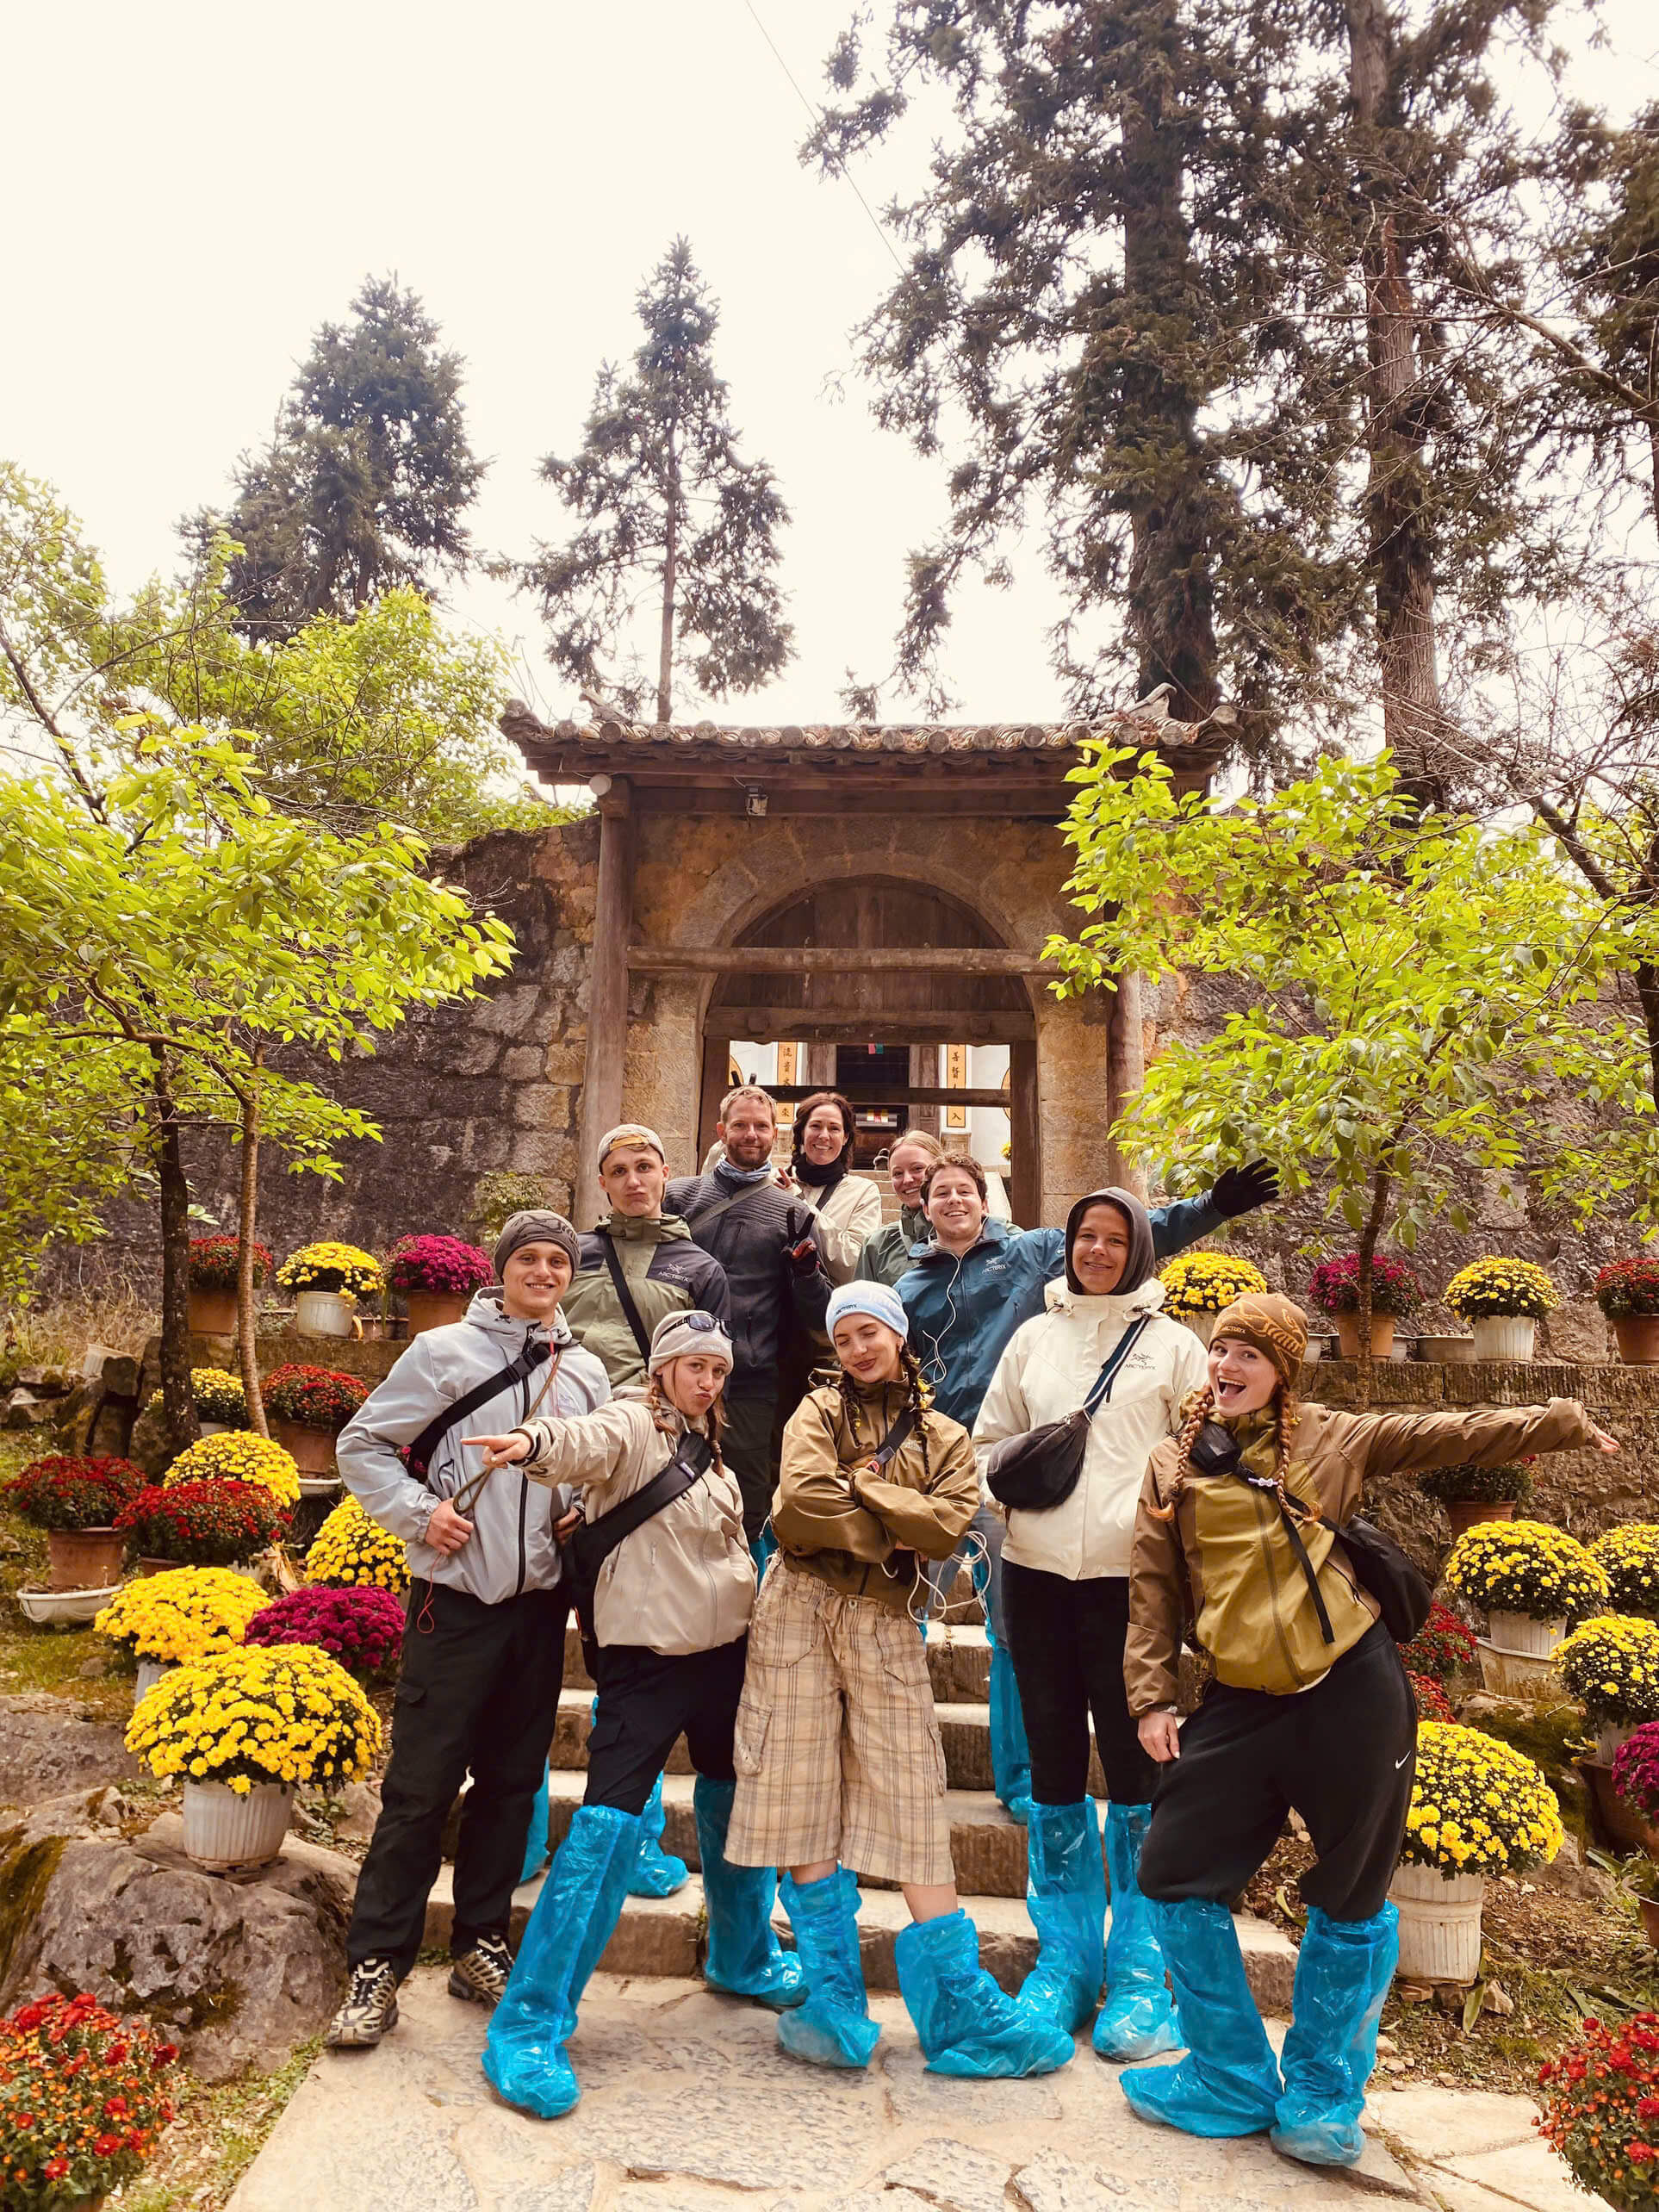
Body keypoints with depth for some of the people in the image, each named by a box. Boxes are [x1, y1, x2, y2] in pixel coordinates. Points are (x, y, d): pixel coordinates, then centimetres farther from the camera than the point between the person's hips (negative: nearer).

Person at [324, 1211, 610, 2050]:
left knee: (512, 1782, 13)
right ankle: (376, 1964, 12)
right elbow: (363, 1444, 0)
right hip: (456, 1596, -4)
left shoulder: (586, 1372, 8)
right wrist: (418, 1511, -12)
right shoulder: (445, 1350, -3)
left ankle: (480, 1945, 27)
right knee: (420, 1784, -1)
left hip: (541, 1602, 4)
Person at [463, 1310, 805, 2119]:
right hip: (647, 1655, -8)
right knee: (607, 1823, -14)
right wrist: (534, 1442, -55)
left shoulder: (712, 1455, 14)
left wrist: (752, 1611, 16)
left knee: (734, 1806, 20)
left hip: (723, 1651, 8)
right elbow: (586, 1444, -34)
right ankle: (528, 2023, -5)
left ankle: (745, 1960, 43)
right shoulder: (632, 1424, -10)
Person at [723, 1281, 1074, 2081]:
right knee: (805, 1800, 1)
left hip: (884, 1622, 1)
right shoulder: (820, 1411, 7)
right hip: (801, 1610, -1)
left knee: (911, 1801, 1)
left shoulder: (944, 1439, 13)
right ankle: (834, 1999, 12)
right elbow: (801, 1503, -10)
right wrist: (893, 1527, -4)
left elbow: (947, 1527, -5)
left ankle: (956, 2004, 8)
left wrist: (858, 1486, -7)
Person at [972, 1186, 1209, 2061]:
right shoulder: (1035, 1335, 12)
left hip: (1130, 1577, -3)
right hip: (1037, 1571, 3)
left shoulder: (1171, 1343, 5)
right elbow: (987, 1442, 17)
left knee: (1138, 1775, 0)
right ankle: (1063, 1962, 24)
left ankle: (1140, 1976, 14)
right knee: (1054, 1773, 11)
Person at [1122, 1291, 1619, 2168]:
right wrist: (1150, 1698, -1)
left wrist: (1562, 1422, 0)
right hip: (1241, 1705, 2)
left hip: (1351, 1694, -2)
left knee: (1351, 1899, 10)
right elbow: (1152, 1591, 4)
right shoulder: (1172, 1467, 5)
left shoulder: (1332, 1437, 0)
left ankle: (1320, 2097, 31)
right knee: (1173, 1874, 4)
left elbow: (1456, 1436, 3)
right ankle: (1233, 2080, 25)